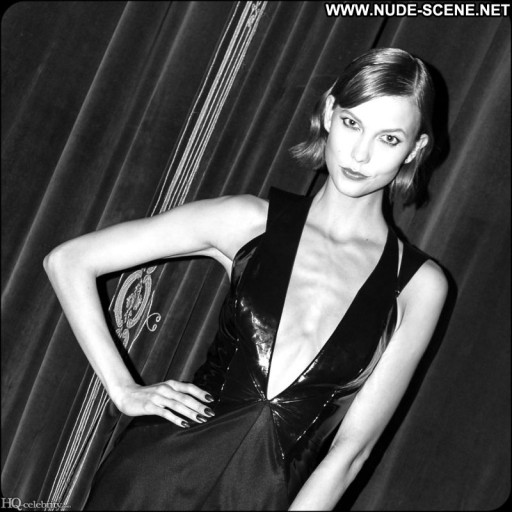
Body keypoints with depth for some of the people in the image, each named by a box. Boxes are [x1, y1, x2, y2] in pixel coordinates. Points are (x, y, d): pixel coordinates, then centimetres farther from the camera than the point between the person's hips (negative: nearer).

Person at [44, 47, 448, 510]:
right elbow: (68, 261, -1)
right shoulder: (254, 221, -4)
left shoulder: (419, 285, -4)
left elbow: (351, 448, -7)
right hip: (161, 470, 0)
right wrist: (124, 390, -5)